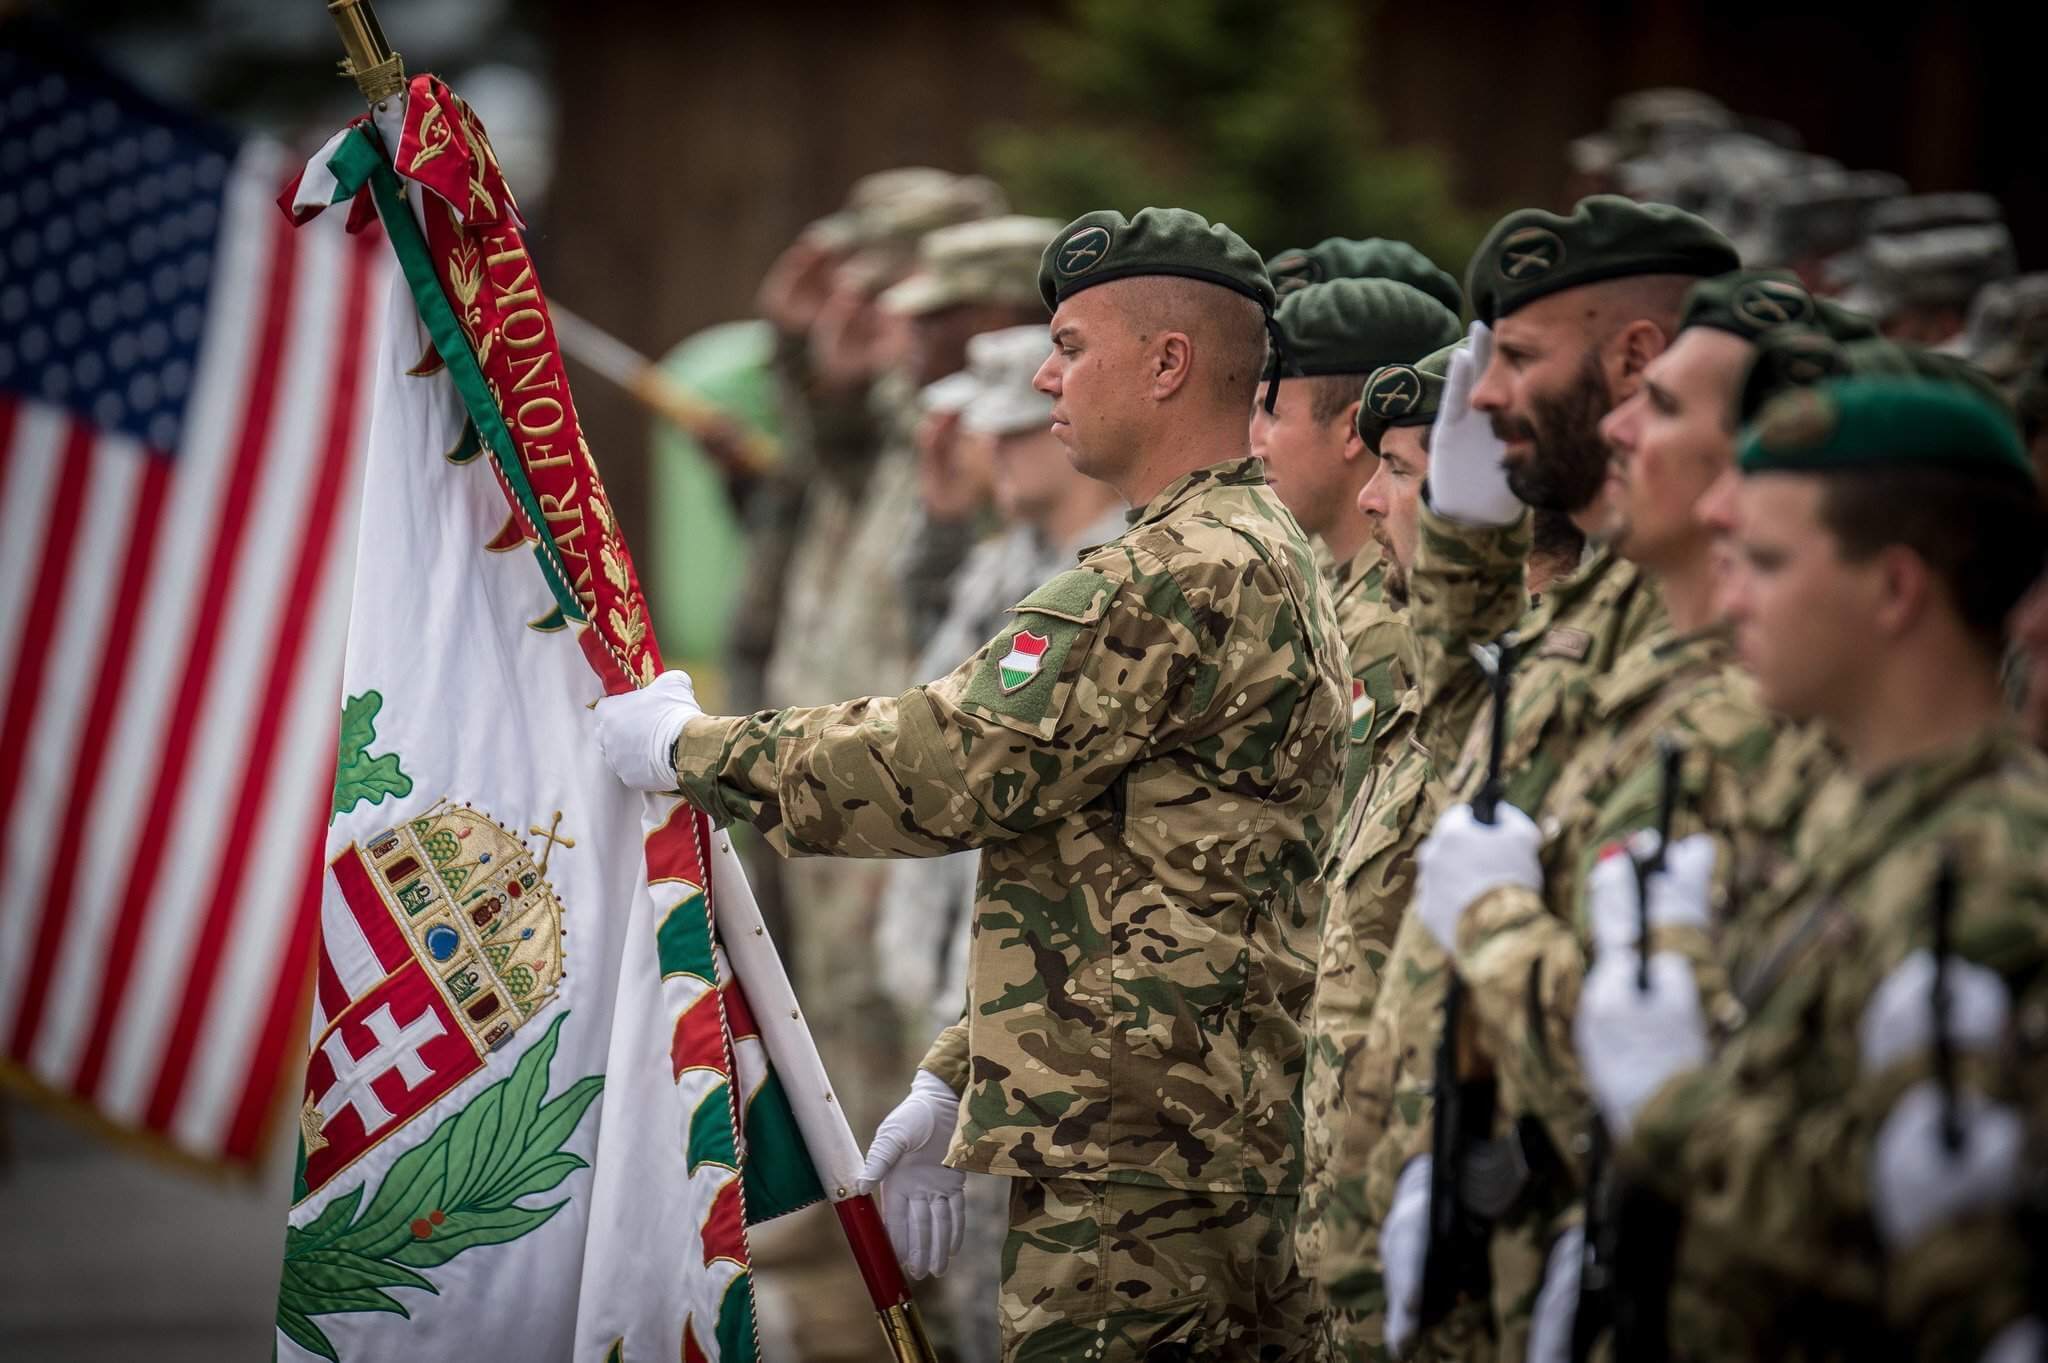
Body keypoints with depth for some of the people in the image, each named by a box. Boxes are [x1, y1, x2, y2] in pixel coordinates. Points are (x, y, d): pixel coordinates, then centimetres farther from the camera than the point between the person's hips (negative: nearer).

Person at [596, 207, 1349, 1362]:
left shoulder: (1190, 575, -14)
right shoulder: (1270, 561, 21)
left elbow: (951, 766, -17)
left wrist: (690, 749, -3)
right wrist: (956, 1083, 24)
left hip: (1137, 1168, -11)